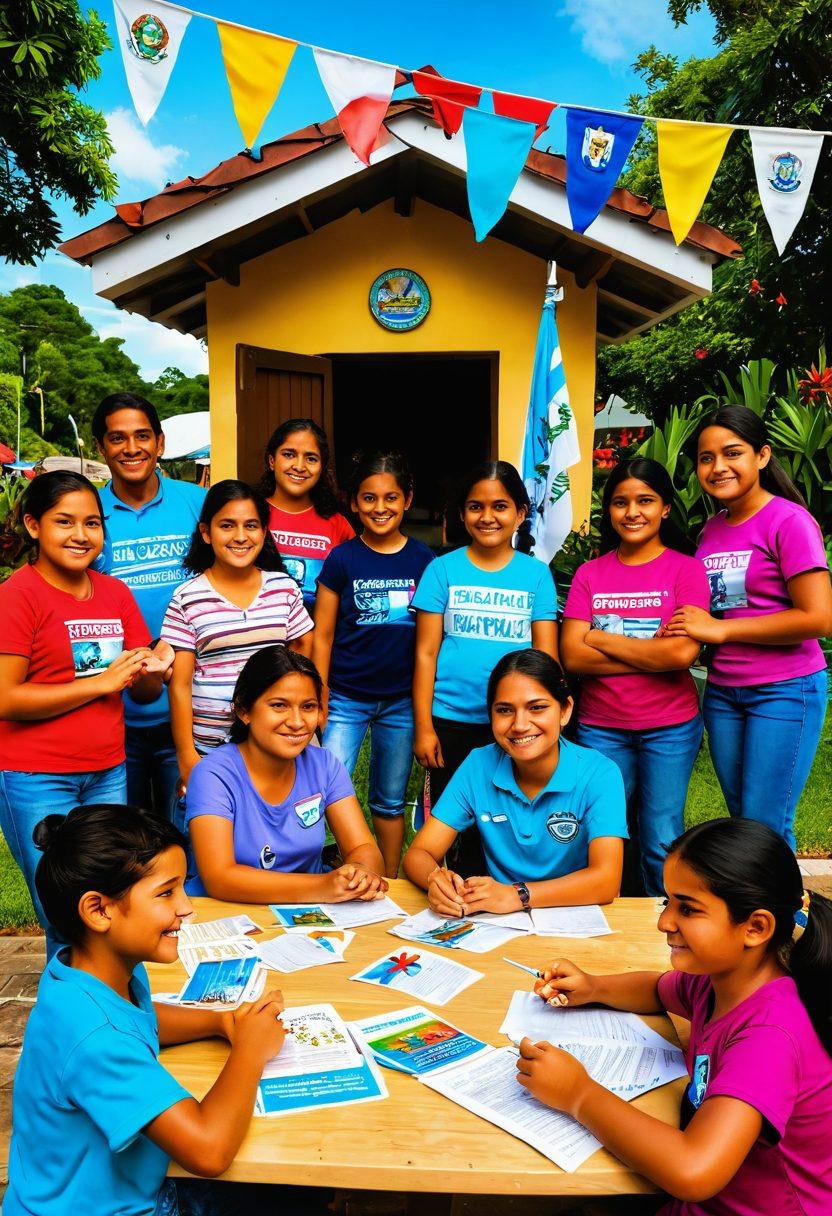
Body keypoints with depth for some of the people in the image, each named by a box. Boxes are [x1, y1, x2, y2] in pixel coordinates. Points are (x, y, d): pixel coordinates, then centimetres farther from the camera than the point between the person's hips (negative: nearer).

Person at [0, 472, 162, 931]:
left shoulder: (115, 592, 8)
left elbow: (148, 692, 11)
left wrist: (147, 672, -12)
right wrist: (103, 681, -16)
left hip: (109, 773, 5)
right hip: (37, 781, -5)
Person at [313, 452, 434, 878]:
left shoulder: (423, 560, 0)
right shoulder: (341, 559, -4)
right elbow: (322, 636, -1)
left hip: (402, 700, 2)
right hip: (346, 698, -1)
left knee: (390, 801, 15)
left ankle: (389, 884, 31)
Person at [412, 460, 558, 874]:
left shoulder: (536, 574, 3)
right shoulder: (443, 569, 1)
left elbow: (546, 656, 3)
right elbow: (425, 653, -1)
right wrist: (423, 727, -5)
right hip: (450, 719, 0)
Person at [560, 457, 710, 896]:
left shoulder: (686, 569, -3)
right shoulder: (589, 573, 4)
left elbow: (683, 652, -17)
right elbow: (572, 657, -6)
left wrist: (600, 637, -10)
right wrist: (652, 656, -13)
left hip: (670, 727, -2)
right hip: (601, 727, 2)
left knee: (661, 845, 4)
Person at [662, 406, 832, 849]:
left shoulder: (789, 521, -11)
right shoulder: (710, 531, 10)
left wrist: (719, 629, -15)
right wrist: (685, 629, -1)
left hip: (784, 690, -7)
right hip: (721, 691, 7)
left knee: (765, 826, -3)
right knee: (741, 818, 15)